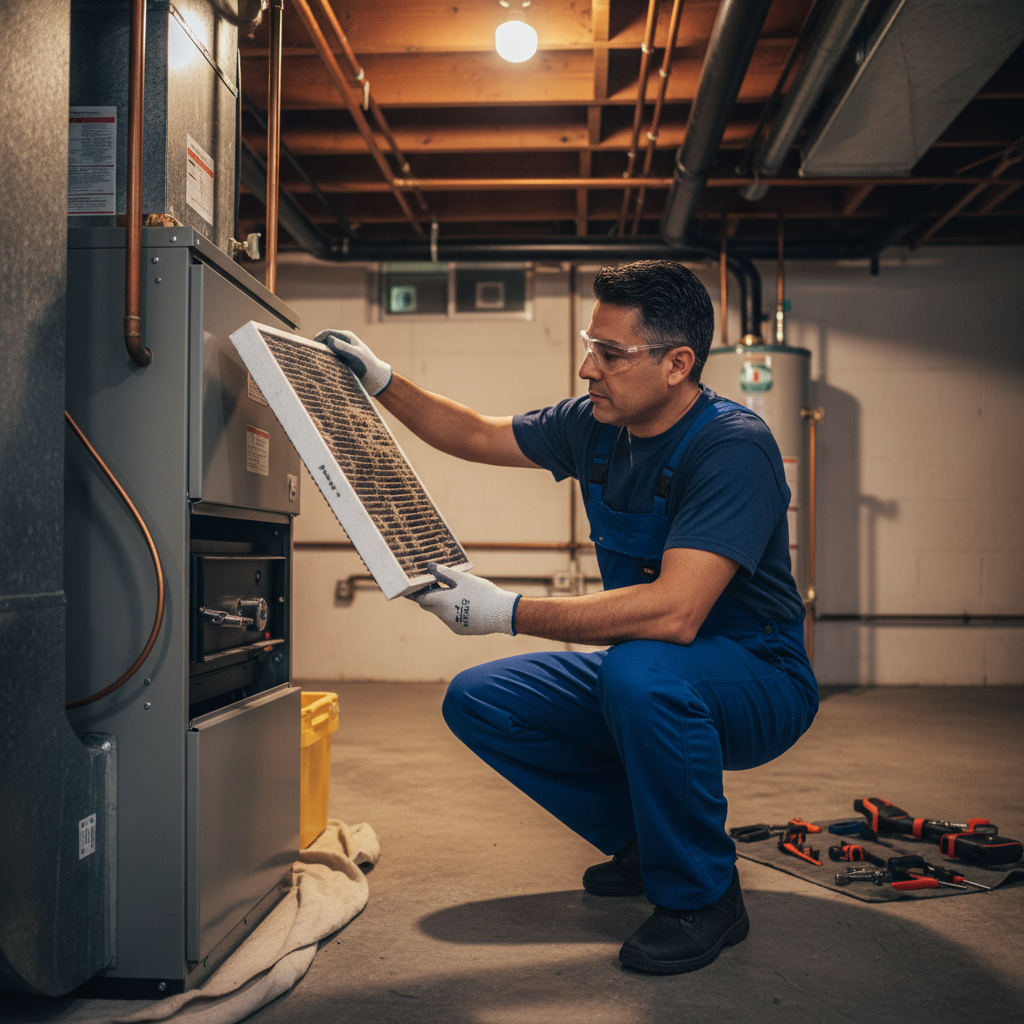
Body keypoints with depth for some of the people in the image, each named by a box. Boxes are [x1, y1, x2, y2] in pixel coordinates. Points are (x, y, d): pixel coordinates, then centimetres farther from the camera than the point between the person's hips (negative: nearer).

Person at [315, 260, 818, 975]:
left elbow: (673, 612, -37)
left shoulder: (733, 448, -26)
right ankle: (645, 841, 11)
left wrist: (509, 612, -35)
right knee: (478, 700, -3)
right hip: (646, 675, 8)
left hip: (758, 684, -7)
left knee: (640, 670, -39)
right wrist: (381, 381, 5)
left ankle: (703, 894, -14)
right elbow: (477, 436, 15)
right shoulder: (596, 426, -2)